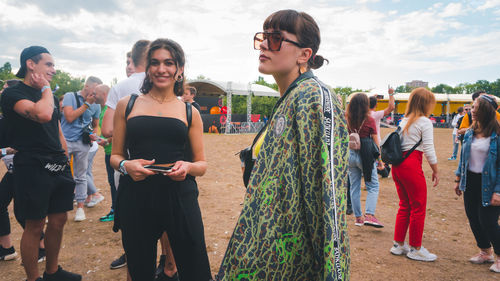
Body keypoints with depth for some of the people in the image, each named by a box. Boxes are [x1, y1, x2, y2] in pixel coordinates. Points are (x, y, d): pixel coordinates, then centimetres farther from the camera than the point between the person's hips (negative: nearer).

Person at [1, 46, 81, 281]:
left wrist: (66, 162, 18)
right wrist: (46, 88, -10)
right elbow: (43, 114, -28)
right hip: (33, 168, -7)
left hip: (58, 168, 7)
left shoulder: (50, 97, 17)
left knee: (59, 220, 12)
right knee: (35, 226, 1)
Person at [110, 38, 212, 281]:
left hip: (180, 198, 0)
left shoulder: (189, 112, 8)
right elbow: (115, 155, 12)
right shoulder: (127, 105, 8)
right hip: (135, 198, 1)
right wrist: (125, 165, -10)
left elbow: (202, 165, 10)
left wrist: (187, 167, -12)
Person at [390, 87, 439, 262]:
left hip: (397, 165, 8)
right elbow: (429, 150, -9)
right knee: (418, 208, 5)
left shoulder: (404, 121, 15)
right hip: (411, 166, -8)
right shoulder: (424, 122, -6)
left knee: (404, 206, 17)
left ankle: (398, 245, 25)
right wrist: (435, 171, 0)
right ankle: (415, 249, 15)